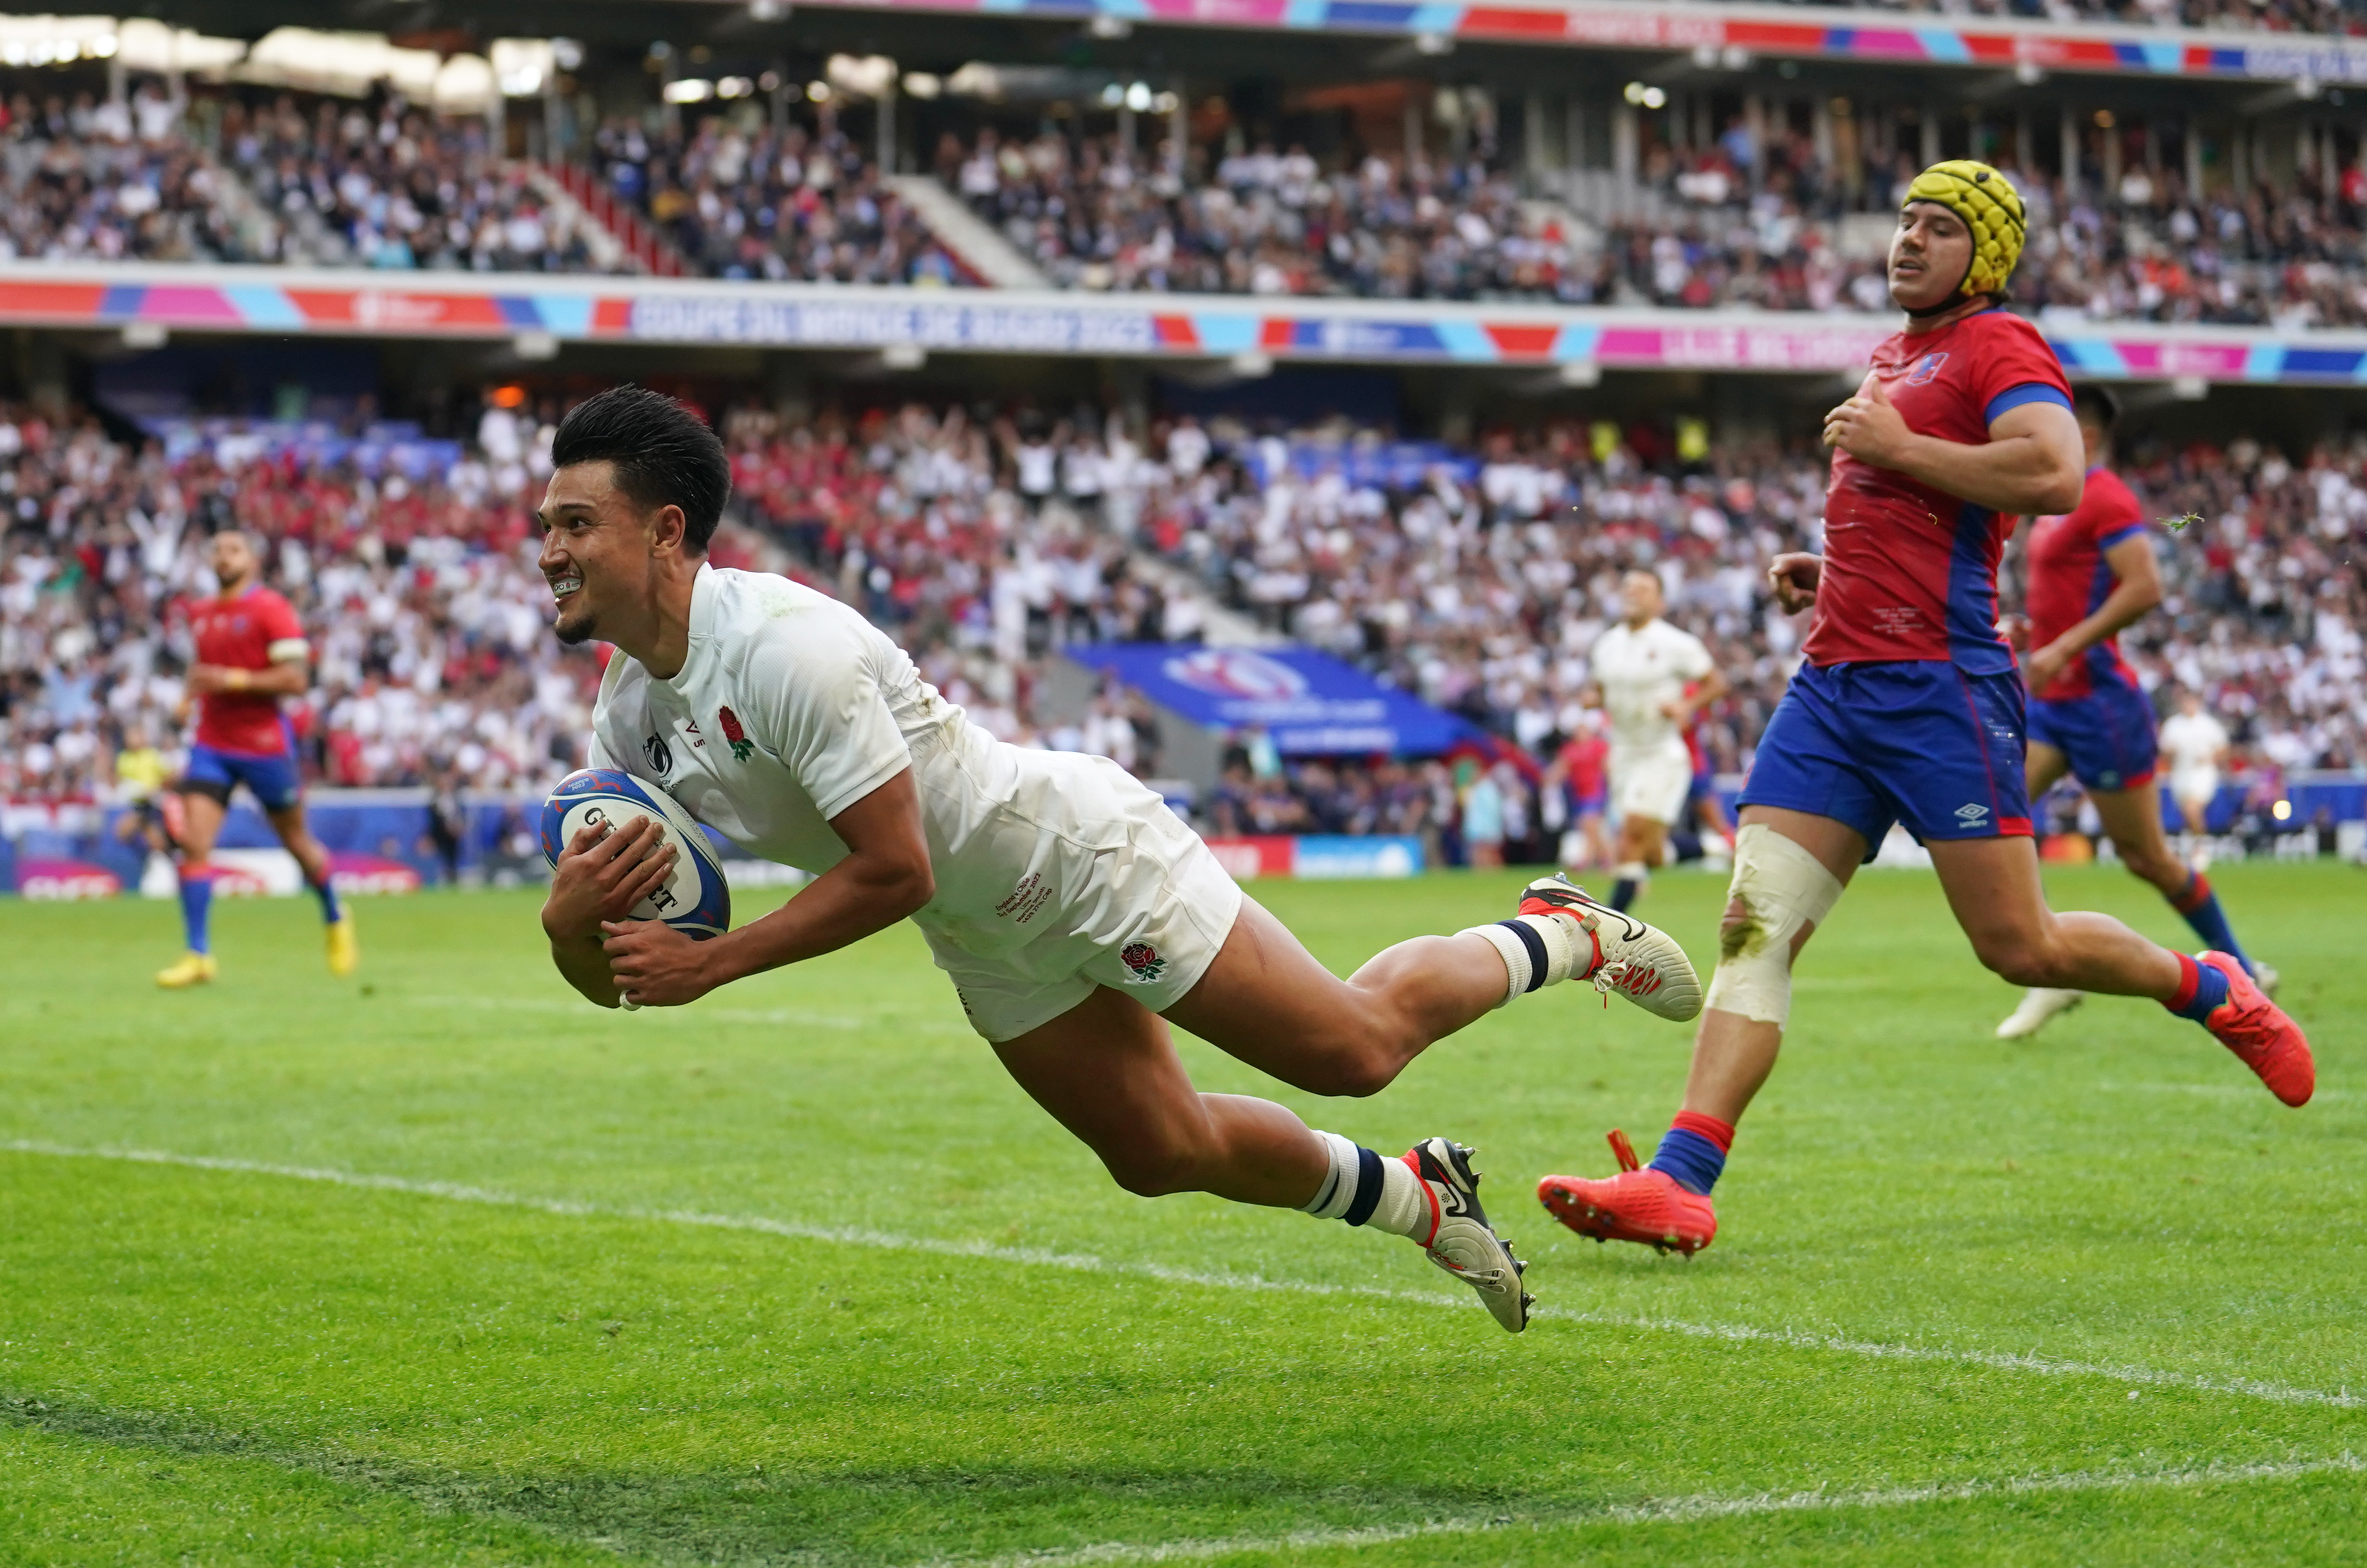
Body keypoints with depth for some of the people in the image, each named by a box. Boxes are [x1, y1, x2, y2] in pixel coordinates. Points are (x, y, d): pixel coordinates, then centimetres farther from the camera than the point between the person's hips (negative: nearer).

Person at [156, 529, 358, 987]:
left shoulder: (271, 609, -9)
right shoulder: (199, 613, 11)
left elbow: (294, 679, -16)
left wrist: (231, 680, -22)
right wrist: (196, 689, 10)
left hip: (265, 744, -4)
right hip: (212, 743, 4)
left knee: (297, 842, 12)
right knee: (194, 843, -13)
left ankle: (336, 920, 38)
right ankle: (198, 955, -13)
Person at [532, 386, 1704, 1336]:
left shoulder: (785, 647, -32)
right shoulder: (628, 711, -6)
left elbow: (893, 873, -30)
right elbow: (606, 978, -4)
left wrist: (712, 963, -29)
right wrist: (573, 913, -27)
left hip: (1072, 849, -8)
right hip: (987, 934, 8)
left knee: (1354, 1050, 0)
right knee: (1164, 1154, 15)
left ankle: (1561, 937, 26)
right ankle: (1419, 1201, 38)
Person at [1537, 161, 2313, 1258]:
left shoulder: (1996, 346, -4)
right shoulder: (1891, 358, 23)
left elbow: (2055, 476, -23)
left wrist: (1895, 447, -16)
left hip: (1938, 684, -8)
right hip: (1834, 683, 8)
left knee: (2020, 948, -2)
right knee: (1755, 928, -6)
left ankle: (2209, 990, 25)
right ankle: (1679, 1185, -14)